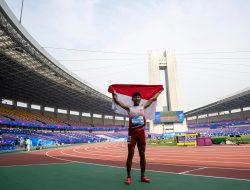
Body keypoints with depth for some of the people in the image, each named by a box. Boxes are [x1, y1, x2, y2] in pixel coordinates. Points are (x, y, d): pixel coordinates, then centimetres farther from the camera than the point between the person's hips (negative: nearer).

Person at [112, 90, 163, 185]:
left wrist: (160, 91, 22)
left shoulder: (143, 107, 12)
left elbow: (153, 98, 16)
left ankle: (143, 176, 19)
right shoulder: (129, 108, 7)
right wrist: (113, 92, 4)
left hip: (141, 133, 2)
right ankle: (128, 176, 8)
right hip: (132, 134, -2)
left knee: (142, 155, 7)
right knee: (130, 155, -1)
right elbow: (117, 101, 2)